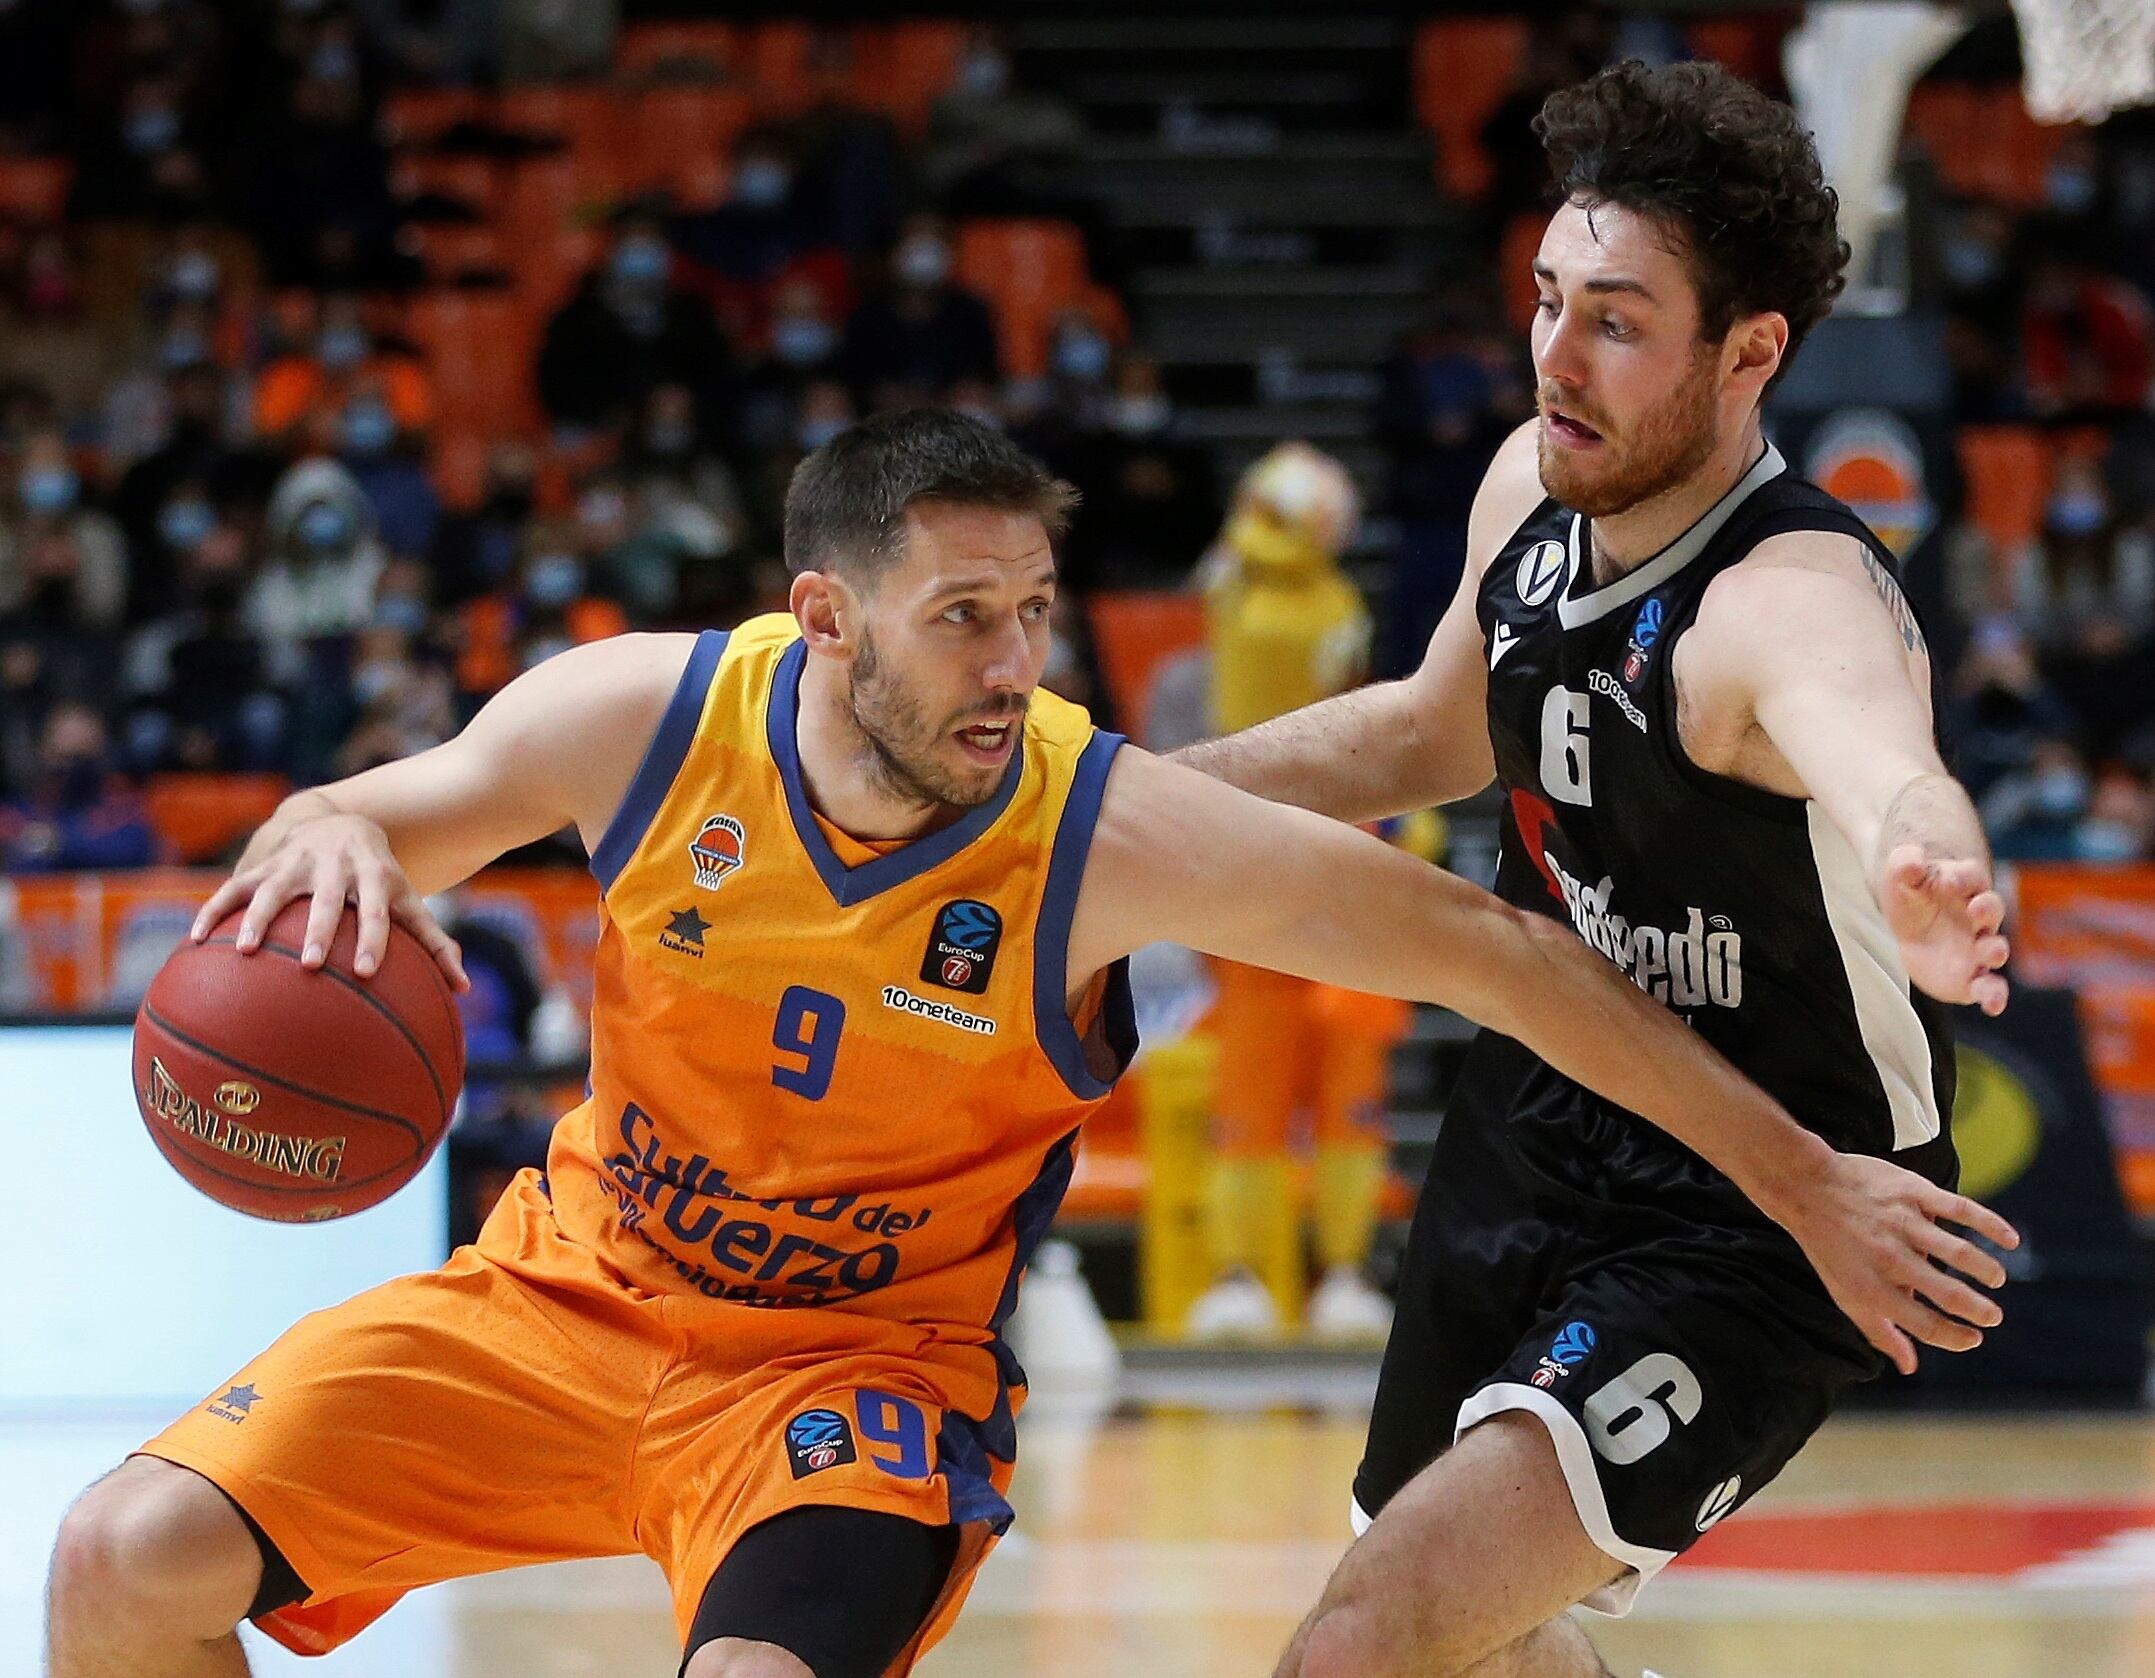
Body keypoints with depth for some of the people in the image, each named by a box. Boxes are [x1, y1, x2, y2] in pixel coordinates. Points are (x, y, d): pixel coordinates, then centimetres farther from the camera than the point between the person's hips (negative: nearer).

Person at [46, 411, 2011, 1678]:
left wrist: (1804, 1177, -15)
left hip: (861, 1362, -3)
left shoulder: (1118, 839, -21)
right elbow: (395, 815, 1)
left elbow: (1491, 951, -16)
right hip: (570, 1288, 3)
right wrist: (325, 839, -25)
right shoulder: (648, 717, -15)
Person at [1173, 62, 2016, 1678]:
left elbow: (1889, 769, -56)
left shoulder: (1800, 600, -30)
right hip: (1532, 1145, 8)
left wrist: (1924, 882, -79)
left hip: (1748, 1233, -8)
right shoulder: (1535, 485, -6)